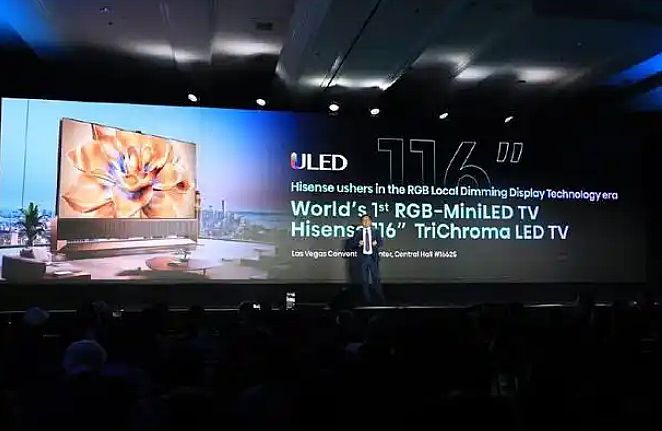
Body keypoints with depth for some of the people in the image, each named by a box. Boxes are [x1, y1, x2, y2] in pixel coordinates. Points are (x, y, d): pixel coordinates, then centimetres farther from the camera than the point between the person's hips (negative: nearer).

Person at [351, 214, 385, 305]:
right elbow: (353, 243, 4)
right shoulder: (358, 232, 6)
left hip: (373, 257, 0)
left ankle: (380, 297, 8)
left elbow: (381, 242, 6)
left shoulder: (375, 231, 8)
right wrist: (358, 244, -16)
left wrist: (377, 243, -14)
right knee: (364, 279, 4)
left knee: (376, 278, 0)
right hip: (363, 257, 0)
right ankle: (367, 299, 12)